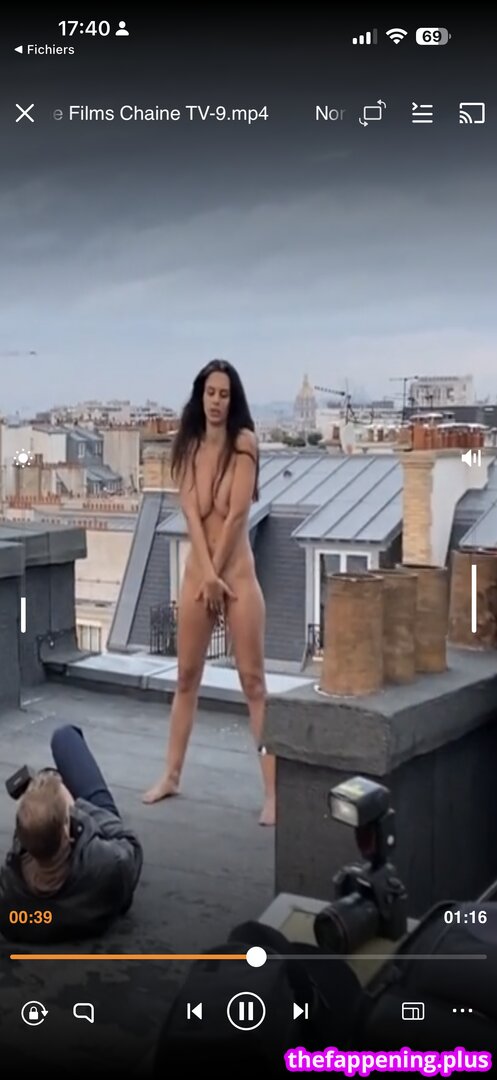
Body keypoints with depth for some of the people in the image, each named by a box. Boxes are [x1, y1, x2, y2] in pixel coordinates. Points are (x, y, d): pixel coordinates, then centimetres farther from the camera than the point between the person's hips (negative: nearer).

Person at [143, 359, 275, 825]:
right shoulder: (188, 448, 7)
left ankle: (273, 791, 0)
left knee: (252, 680, -3)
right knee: (186, 677, 14)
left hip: (237, 571, -5)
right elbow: (191, 515, -3)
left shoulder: (244, 442, -6)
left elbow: (236, 513, -11)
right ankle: (171, 774, 27)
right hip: (196, 571, 5)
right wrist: (207, 576, -13)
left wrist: (218, 574, -9)